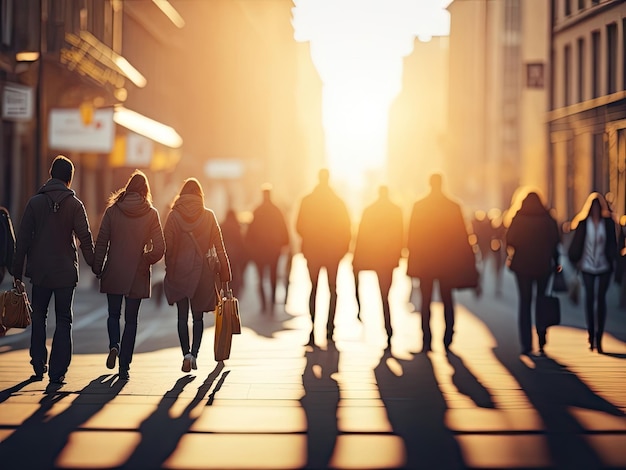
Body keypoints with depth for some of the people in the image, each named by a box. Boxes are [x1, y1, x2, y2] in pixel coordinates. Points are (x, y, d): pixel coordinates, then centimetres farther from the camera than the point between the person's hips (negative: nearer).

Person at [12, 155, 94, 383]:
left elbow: (22, 239, -1)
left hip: (39, 272, 1)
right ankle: (58, 371, -1)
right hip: (66, 272, -1)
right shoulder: (75, 204, -4)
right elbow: (85, 238, -7)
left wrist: (18, 271, 4)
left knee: (38, 317, 17)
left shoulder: (35, 202, -1)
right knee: (63, 321, 6)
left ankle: (39, 367, 16)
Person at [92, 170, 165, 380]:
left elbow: (101, 242, -3)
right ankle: (124, 366, 5)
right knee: (131, 320, 8)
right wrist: (145, 260, 10)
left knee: (114, 315, 18)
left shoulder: (112, 211, -3)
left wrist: (98, 269, 7)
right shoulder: (151, 214, -4)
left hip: (113, 274, 0)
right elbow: (159, 248, -8)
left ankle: (114, 345, -8)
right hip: (137, 276, 0)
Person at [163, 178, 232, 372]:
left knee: (182, 316, 6)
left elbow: (168, 247, -4)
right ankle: (194, 353, -1)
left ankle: (186, 353, -7)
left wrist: (169, 269, 7)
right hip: (202, 272, 1)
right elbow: (219, 248, 0)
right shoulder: (208, 216, 0)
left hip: (179, 271, -1)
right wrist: (225, 275, 4)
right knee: (198, 316, 11)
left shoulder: (174, 215, -3)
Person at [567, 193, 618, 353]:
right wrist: (576, 260, -5)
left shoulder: (608, 222, -2)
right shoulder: (583, 222, -4)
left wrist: (612, 259, -8)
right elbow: (577, 242, -2)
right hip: (587, 266, 0)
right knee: (589, 299, 4)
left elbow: (612, 244, 0)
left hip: (604, 266, 0)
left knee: (601, 299, 3)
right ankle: (591, 335, 13)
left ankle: (599, 338, 7)